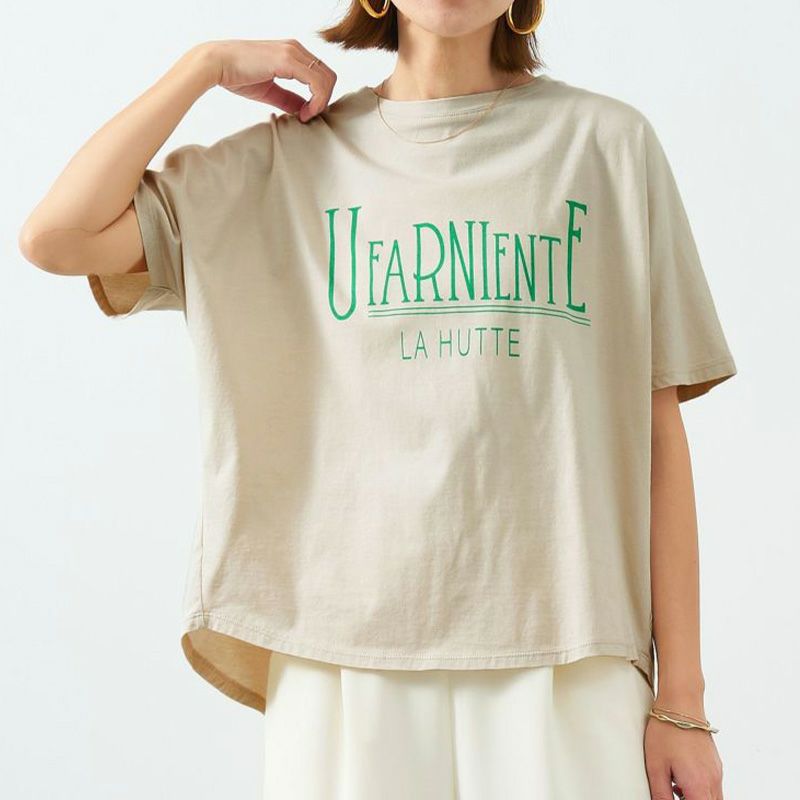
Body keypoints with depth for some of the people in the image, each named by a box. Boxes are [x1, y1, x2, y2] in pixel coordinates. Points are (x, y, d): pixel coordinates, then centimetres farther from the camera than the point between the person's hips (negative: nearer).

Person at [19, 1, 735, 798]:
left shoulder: (606, 141, 5)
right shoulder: (293, 157, 8)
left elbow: (655, 429, 2)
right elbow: (55, 238, 0)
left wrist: (681, 696, 0)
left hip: (561, 647, 0)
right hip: (346, 646, 1)